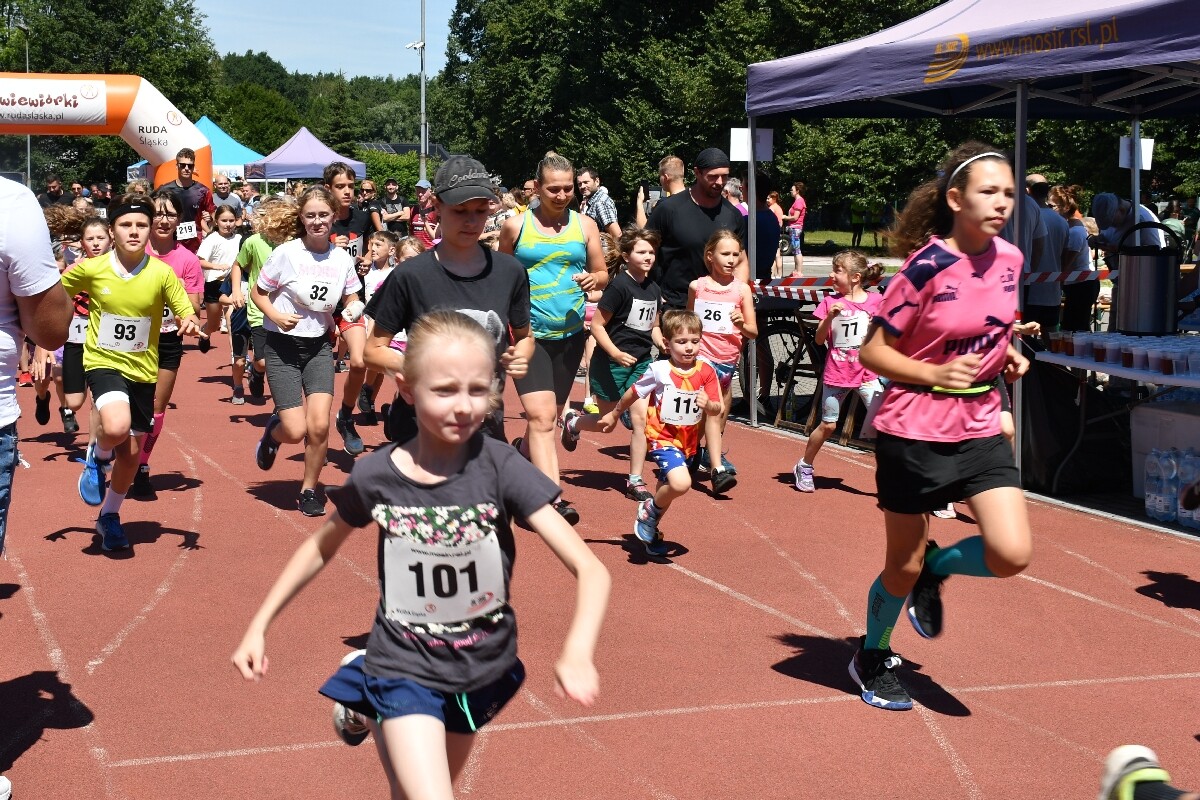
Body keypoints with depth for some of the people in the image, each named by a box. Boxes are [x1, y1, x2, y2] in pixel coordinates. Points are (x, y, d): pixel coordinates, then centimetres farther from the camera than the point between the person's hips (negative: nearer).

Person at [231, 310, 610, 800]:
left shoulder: (501, 468, -20)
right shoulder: (374, 476, -16)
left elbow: (591, 568, -24)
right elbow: (321, 548, 5)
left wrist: (578, 653, -40)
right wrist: (258, 627, 4)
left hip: (482, 669, 2)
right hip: (406, 669, -1)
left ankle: (371, 714, 51)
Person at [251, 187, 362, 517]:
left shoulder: (342, 258, -2)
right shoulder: (286, 253, -12)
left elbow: (352, 298, 10)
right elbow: (257, 292, -2)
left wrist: (354, 308, -14)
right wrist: (275, 316, -21)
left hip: (319, 347, 3)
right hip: (283, 347, -3)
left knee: (319, 426, -12)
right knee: (295, 431, -9)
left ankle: (309, 490, 12)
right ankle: (273, 431, 30)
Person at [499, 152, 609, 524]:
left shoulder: (585, 225, 5)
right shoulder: (516, 226, -1)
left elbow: (603, 273, 11)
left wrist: (594, 279, -12)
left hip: (570, 333, 4)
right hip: (528, 334, -4)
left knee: (549, 416, 16)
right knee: (541, 416, -16)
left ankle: (521, 451, 48)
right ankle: (553, 500, -21)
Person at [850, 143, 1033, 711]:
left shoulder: (1010, 259, 1)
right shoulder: (927, 266, -17)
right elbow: (872, 351, -12)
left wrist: (1008, 355, 2)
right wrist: (935, 374, -24)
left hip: (981, 428, 5)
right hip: (914, 431, -5)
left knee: (1012, 554, -12)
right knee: (903, 567, 8)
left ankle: (935, 567, 19)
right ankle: (872, 659, 35)